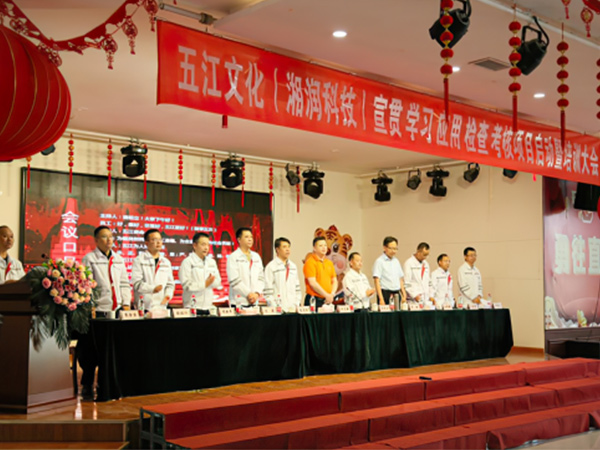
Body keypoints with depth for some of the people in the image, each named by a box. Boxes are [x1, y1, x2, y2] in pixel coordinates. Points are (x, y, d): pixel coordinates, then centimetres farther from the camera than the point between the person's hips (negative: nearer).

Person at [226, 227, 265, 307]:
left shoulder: (256, 257, 15)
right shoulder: (233, 257, -2)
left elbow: (261, 277, 12)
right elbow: (234, 280, -10)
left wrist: (257, 293, -4)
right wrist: (249, 294, -11)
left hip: (254, 301, 5)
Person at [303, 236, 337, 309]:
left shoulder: (329, 263, 15)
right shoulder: (310, 262, -6)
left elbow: (334, 281, 17)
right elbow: (312, 283, -13)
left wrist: (332, 294, -2)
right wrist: (326, 295, -13)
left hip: (328, 301, 6)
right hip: (314, 300, -6)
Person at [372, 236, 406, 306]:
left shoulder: (396, 261, 14)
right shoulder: (379, 261, -6)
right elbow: (377, 281, -11)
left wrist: (404, 295, 10)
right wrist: (381, 299, -17)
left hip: (396, 294, 6)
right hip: (385, 294, -6)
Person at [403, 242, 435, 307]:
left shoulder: (425, 263, 17)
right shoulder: (409, 263, -5)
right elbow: (406, 283, -9)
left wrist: (431, 296, 10)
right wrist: (414, 295, -17)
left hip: (427, 299, 6)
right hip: (414, 300, -6)